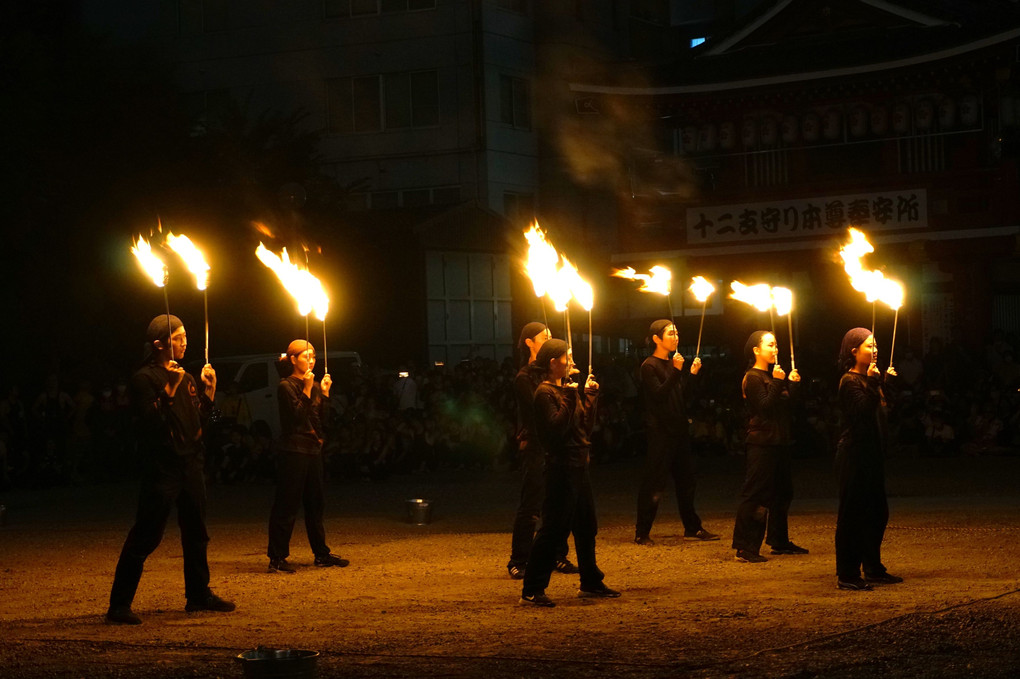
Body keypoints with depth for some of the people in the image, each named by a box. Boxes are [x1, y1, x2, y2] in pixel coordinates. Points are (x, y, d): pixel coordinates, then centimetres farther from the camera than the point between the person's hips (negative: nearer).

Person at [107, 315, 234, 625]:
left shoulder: (186, 378, 17)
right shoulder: (145, 378, -8)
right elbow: (151, 421, -19)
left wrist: (209, 390, 7)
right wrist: (170, 389, -24)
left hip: (190, 464, 8)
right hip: (162, 467, -8)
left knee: (196, 532, 14)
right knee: (146, 535, -9)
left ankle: (199, 594, 26)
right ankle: (119, 605, -6)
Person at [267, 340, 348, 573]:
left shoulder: (314, 385, 14)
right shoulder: (287, 386, -7)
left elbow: (322, 417, 10)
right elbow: (298, 415, -18)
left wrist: (324, 392, 0)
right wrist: (307, 390, -18)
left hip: (313, 449, 8)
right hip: (293, 450, -8)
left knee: (316, 503, 12)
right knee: (287, 504, -6)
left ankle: (321, 554, 20)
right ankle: (277, 558, -4)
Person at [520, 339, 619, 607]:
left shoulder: (565, 389, 17)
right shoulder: (545, 392, -11)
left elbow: (585, 427, 18)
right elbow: (556, 427, -24)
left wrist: (589, 399, 8)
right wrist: (570, 399, -21)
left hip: (578, 466, 9)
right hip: (561, 466, -9)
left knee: (586, 525, 16)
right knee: (554, 528, -10)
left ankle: (590, 583, 28)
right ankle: (531, 591, -8)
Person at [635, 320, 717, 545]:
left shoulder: (674, 364, 16)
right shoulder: (650, 366, -7)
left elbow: (685, 399, 14)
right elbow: (659, 395, -19)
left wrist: (692, 374, 2)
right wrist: (676, 371, -22)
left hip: (679, 430, 8)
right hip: (660, 431, -8)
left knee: (686, 480, 11)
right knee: (654, 483, -7)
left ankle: (692, 528, 20)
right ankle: (642, 533, -3)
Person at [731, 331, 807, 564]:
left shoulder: (772, 375, 19)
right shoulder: (753, 378, -8)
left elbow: (786, 403, 17)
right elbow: (765, 406, -19)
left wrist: (792, 383, 6)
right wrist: (777, 382, -21)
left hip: (778, 443, 10)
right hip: (761, 443, -10)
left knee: (782, 493, 15)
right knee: (755, 494, -11)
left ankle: (780, 542, 26)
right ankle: (745, 548, -13)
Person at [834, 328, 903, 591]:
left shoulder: (868, 379, 17)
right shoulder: (850, 381, -12)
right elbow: (863, 411, -26)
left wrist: (886, 381, 16)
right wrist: (873, 383, -25)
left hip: (871, 455, 10)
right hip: (854, 455, -10)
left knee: (877, 513, 14)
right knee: (852, 514, -6)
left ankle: (873, 569, 24)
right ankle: (846, 575, -3)